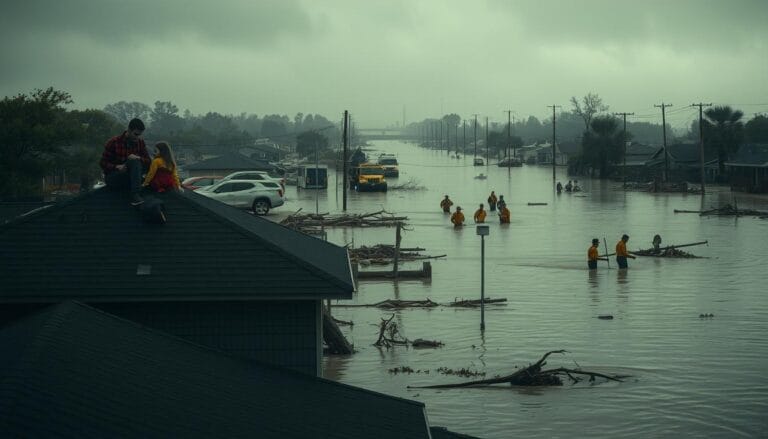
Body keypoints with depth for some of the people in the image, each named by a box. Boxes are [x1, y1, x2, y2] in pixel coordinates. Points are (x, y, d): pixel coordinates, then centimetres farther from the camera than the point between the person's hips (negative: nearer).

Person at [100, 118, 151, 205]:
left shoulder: (140, 142, 3)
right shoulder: (114, 142, -9)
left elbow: (148, 161, 0)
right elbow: (103, 163, -6)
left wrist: (138, 158, -23)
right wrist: (117, 167, -25)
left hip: (130, 177, 4)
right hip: (112, 177, -4)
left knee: (135, 161, -27)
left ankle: (135, 195, -34)